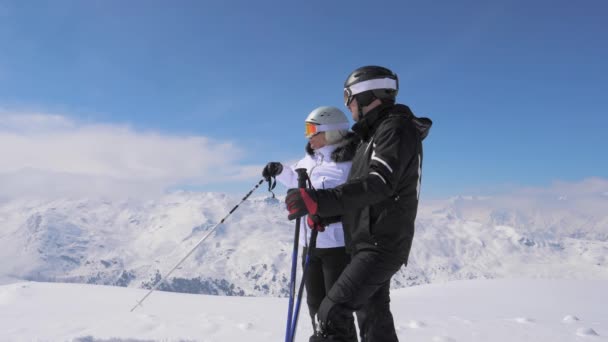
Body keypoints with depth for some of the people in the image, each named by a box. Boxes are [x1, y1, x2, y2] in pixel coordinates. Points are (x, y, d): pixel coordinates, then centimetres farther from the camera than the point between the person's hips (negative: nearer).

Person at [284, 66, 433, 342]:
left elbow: (380, 184, -29)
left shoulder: (396, 127, -12)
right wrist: (324, 214, 7)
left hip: (382, 244, -10)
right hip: (371, 244, 10)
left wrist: (320, 200, -39)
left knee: (331, 313, -18)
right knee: (373, 318, 18)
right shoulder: (375, 134, 18)